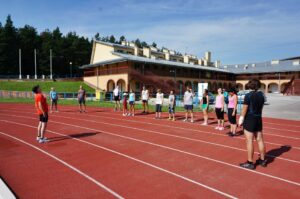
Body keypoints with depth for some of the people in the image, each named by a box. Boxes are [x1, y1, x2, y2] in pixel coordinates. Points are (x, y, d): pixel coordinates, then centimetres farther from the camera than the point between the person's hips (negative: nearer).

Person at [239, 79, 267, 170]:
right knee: (260, 140, 14)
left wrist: (241, 119, -5)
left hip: (249, 119, -7)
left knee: (249, 141, -1)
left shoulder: (248, 95, -13)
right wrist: (257, 114, 13)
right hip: (258, 119, 7)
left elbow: (245, 109, -13)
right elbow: (261, 107, 7)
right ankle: (262, 160, 27)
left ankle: (250, 163, 6)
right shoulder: (261, 95, 5)